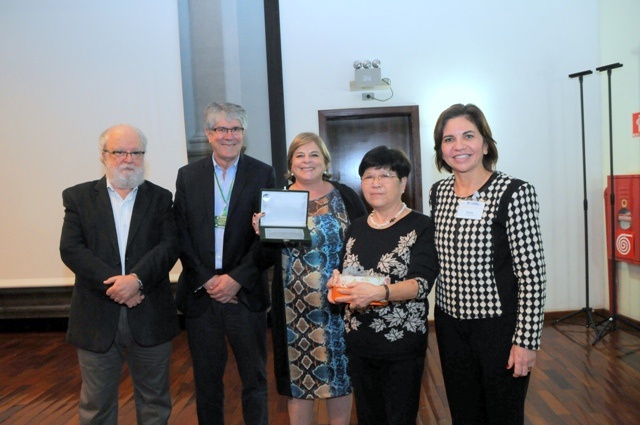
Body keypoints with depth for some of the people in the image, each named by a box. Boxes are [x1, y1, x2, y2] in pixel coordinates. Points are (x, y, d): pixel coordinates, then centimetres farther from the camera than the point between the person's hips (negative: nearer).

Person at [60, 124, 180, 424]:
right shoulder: (78, 197, 5)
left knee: (154, 400, 15)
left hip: (150, 318, 0)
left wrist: (137, 278, -22)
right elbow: (71, 249, -6)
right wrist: (114, 284, -18)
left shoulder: (160, 198, 5)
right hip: (97, 317, 0)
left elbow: (170, 246, -7)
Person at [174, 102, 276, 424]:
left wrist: (236, 279, -13)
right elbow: (181, 235, 2)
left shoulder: (263, 174, -1)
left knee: (254, 379, 10)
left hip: (246, 293, -1)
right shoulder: (188, 175, 5)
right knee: (206, 379, 15)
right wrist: (206, 280, -8)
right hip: (200, 292, 2)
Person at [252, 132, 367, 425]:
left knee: (338, 374, 13)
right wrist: (262, 234, -17)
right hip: (294, 308, 1)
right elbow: (265, 261, 2)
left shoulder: (345, 196, -1)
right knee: (298, 377, 11)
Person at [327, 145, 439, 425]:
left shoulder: (421, 227, -7)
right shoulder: (356, 228, 8)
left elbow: (422, 284, -17)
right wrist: (336, 283, -7)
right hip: (358, 343, 5)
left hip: (402, 346, -5)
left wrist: (379, 292, -32)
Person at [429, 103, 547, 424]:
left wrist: (525, 340, -15)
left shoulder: (514, 193, -15)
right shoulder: (438, 193, 2)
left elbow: (532, 274, -14)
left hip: (499, 326, -5)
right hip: (451, 325, 5)